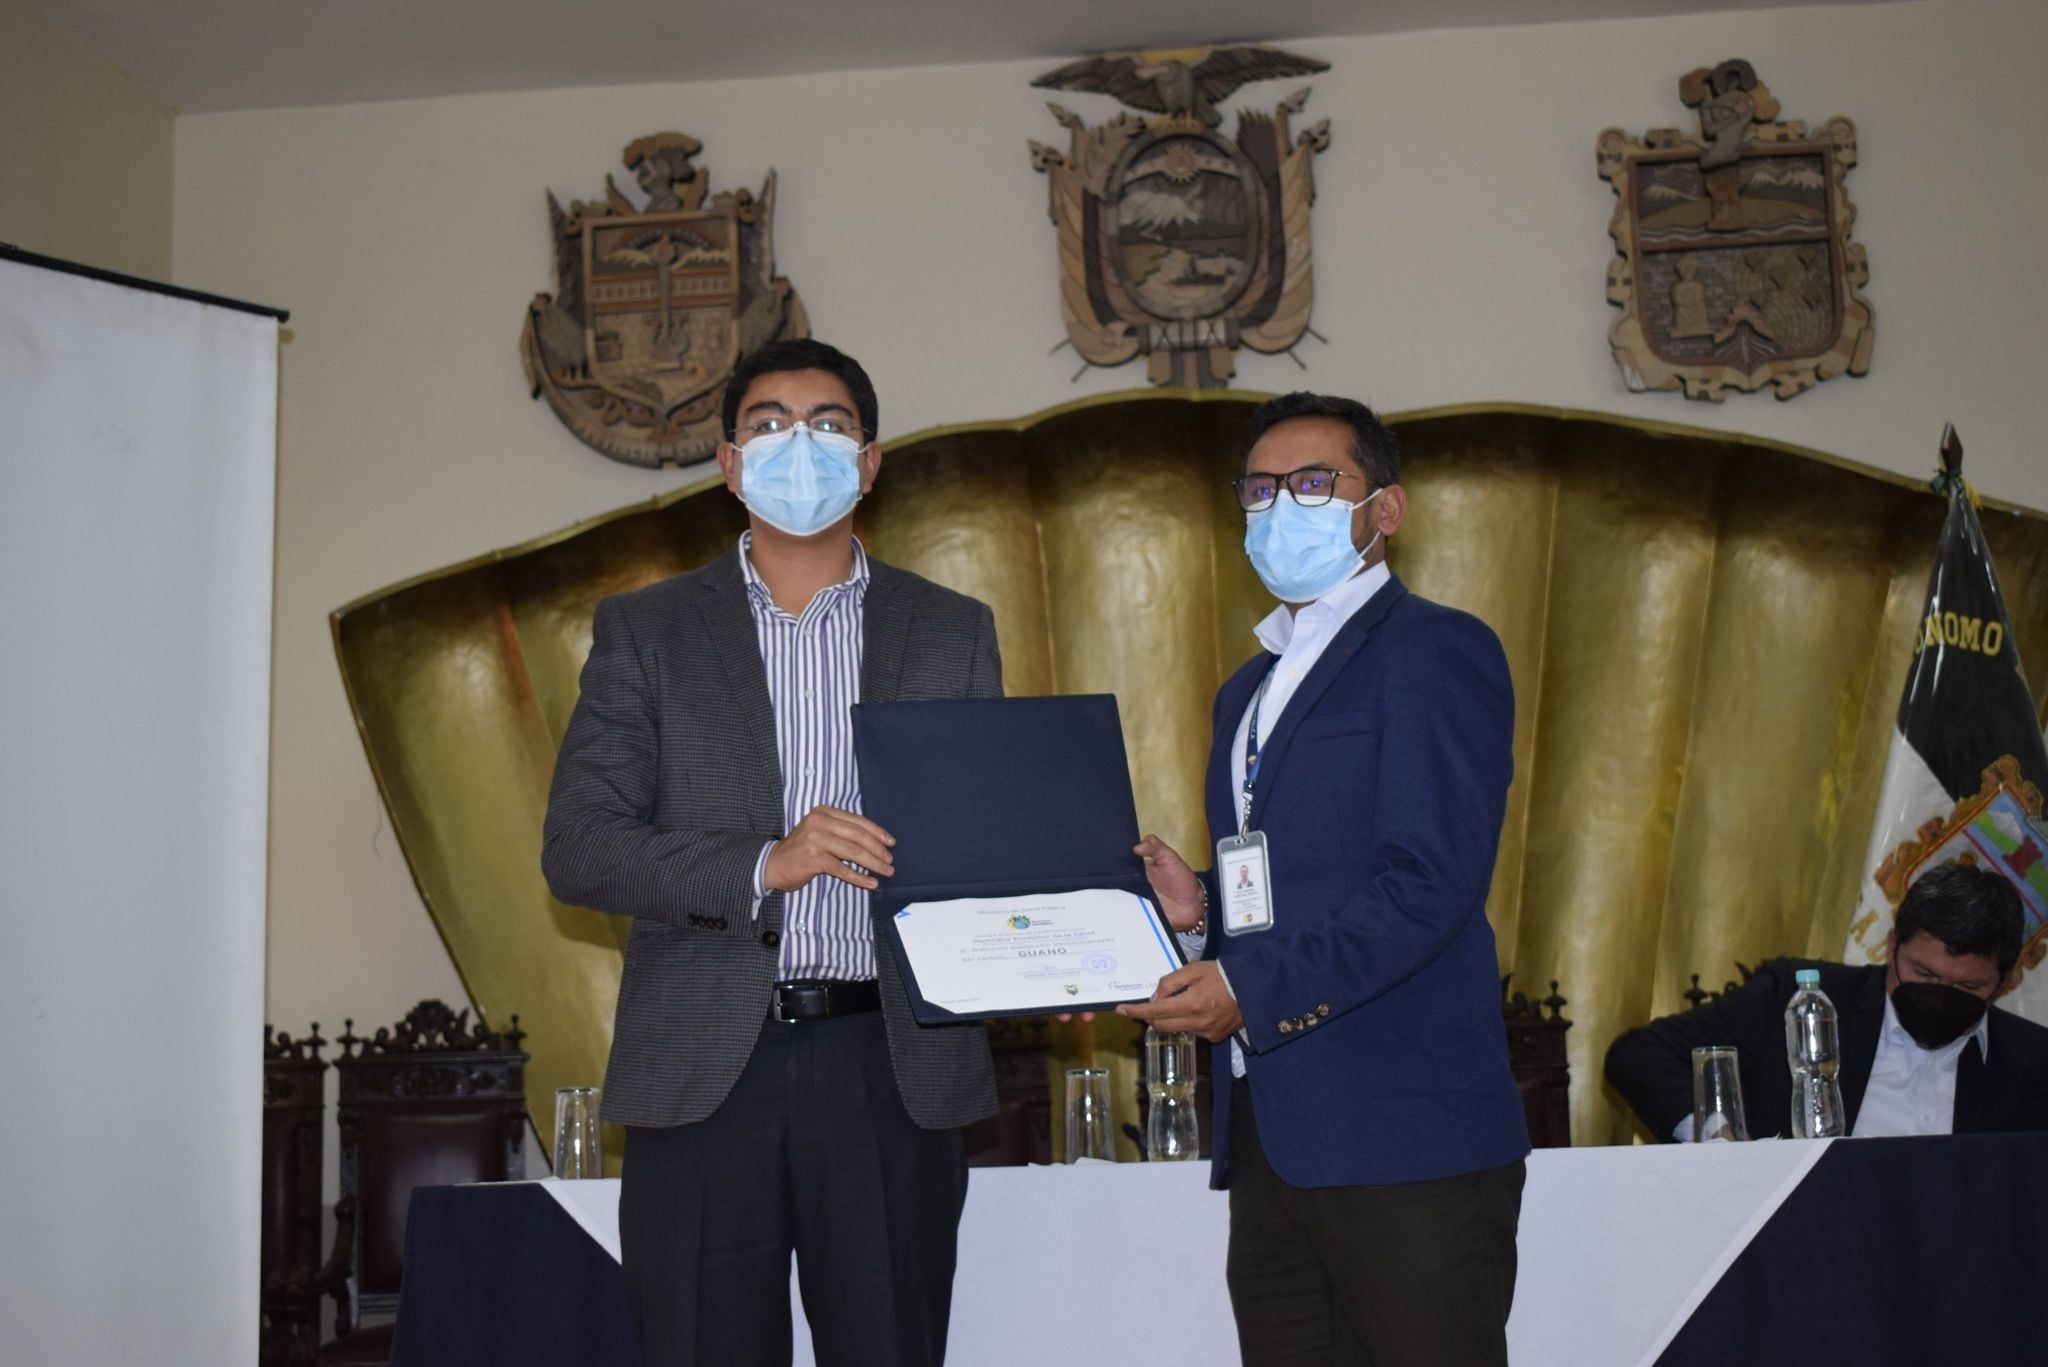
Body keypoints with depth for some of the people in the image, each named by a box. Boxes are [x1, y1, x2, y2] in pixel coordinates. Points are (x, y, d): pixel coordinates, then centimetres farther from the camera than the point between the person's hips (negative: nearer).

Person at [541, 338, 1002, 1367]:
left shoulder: (952, 632, 13)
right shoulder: (647, 630, 8)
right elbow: (576, 847, -1)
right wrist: (762, 866, -15)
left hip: (890, 1069, 1)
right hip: (704, 1072, -1)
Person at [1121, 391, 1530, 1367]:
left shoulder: (1436, 652, -5)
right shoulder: (1248, 692, 23)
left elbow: (1430, 883, -15)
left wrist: (1252, 989, -17)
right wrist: (1199, 912, 6)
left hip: (1402, 1136, -8)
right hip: (1270, 1138, 8)